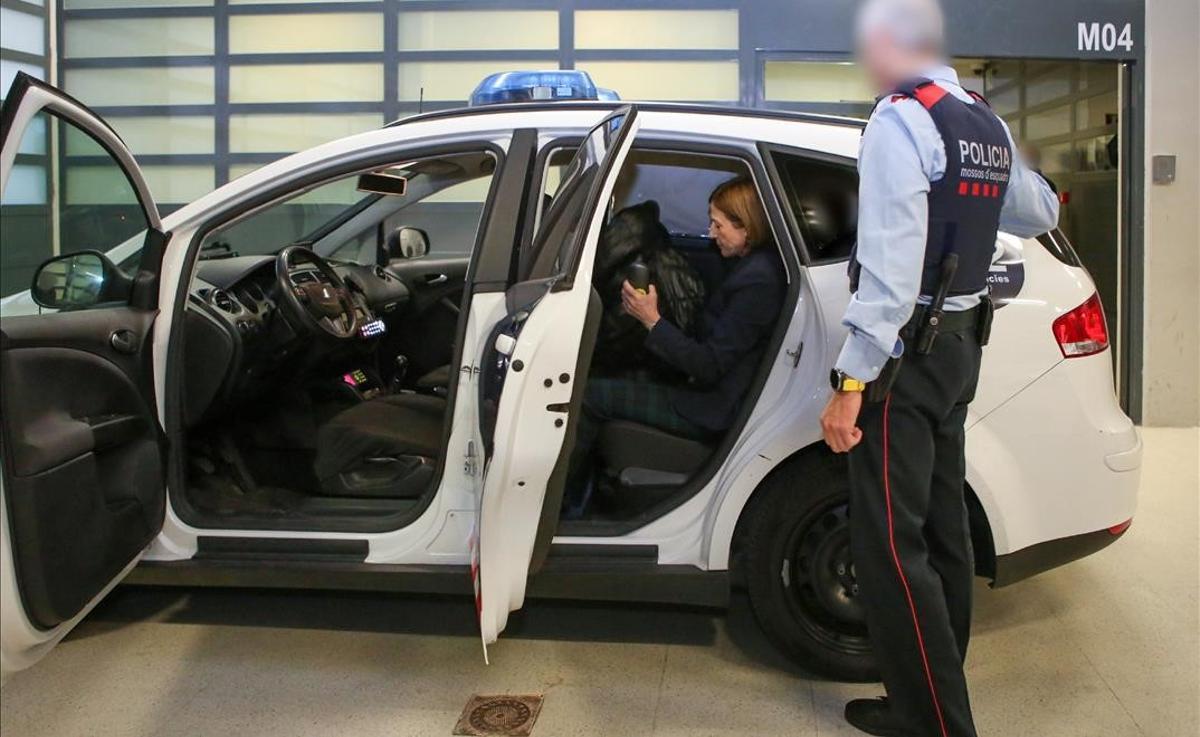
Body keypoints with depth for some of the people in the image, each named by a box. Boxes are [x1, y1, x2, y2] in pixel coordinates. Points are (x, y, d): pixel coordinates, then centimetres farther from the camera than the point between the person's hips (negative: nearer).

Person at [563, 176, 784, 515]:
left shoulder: (756, 281, -23)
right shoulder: (752, 266, 8)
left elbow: (709, 367, -23)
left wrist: (653, 321, -20)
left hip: (710, 410, -10)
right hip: (707, 390, 10)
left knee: (592, 396, -9)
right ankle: (574, 498, 13)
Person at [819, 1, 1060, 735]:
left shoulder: (901, 121, -14)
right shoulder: (989, 124, 12)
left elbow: (891, 269, -22)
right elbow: (1041, 214, 28)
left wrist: (850, 384, -21)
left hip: (907, 352, -9)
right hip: (959, 346, 9)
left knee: (890, 545, -5)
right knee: (941, 530, 15)